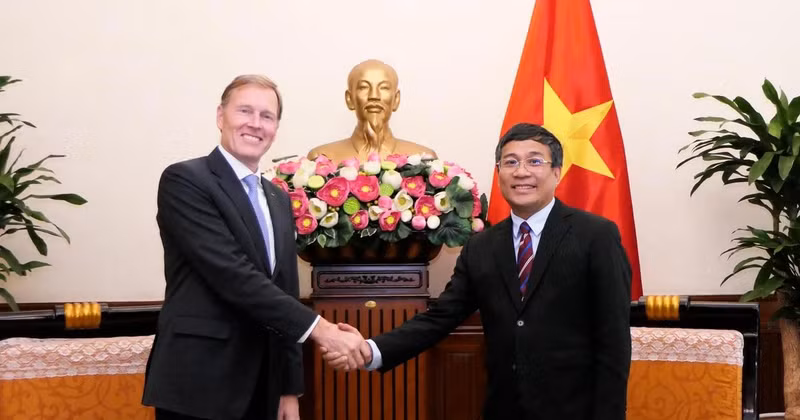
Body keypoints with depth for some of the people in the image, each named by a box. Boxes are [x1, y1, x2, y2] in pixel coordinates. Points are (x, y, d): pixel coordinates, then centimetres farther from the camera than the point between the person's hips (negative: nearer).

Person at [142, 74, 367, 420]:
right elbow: (232, 275, -19)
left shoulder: (278, 199, 14)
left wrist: (290, 388, 12)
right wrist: (318, 327, -21)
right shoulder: (184, 180, -8)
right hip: (198, 385, -7)